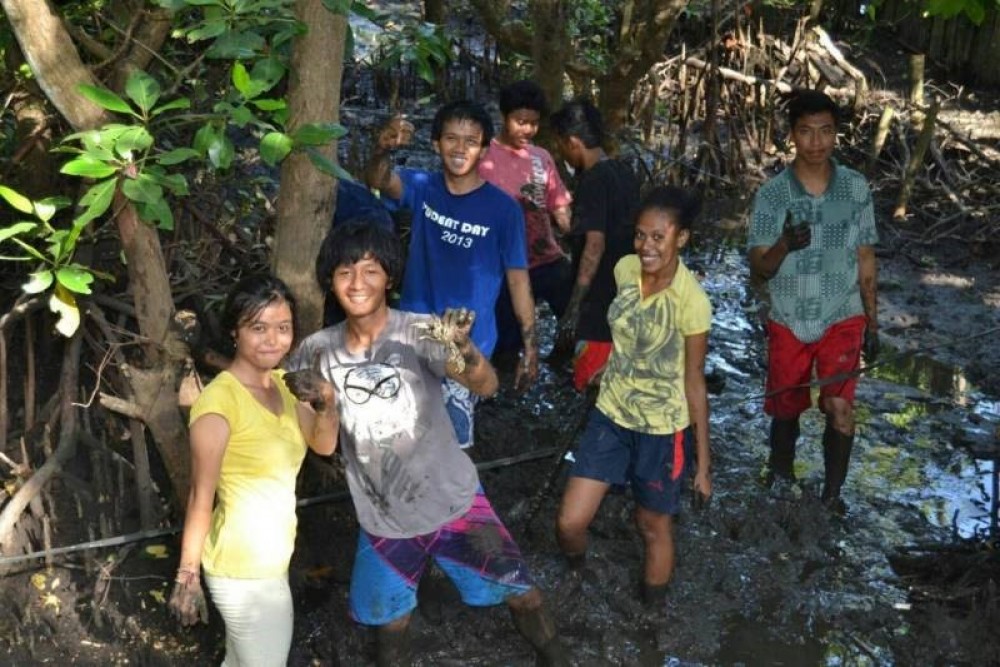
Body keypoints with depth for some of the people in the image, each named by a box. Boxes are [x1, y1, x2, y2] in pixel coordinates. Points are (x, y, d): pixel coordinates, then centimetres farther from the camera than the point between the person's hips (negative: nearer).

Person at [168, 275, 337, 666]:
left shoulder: (281, 383, 2)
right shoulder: (219, 401, -23)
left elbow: (324, 445, 5)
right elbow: (201, 497, -19)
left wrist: (326, 400, -14)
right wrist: (187, 575, -15)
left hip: (272, 557, 8)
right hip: (242, 568, -8)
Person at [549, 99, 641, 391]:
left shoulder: (592, 181, -19)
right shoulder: (624, 172, 7)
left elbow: (594, 246, -24)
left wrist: (573, 308, -22)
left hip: (600, 303, -9)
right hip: (625, 296, 9)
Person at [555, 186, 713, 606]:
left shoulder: (691, 300, -22)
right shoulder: (625, 269, -8)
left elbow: (694, 382, -14)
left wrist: (703, 460, -9)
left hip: (662, 429, -4)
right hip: (611, 414, 5)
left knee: (654, 527, 15)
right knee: (570, 523, 4)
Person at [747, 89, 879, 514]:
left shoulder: (856, 188, -5)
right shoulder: (771, 195, -9)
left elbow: (865, 260, 4)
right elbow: (758, 270, -10)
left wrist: (872, 322, 6)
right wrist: (784, 246, -32)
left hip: (842, 319, 0)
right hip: (788, 322, 0)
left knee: (839, 407, -12)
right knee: (785, 410, 14)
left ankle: (832, 494, 7)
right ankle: (781, 478, 39)